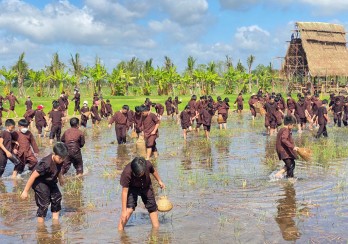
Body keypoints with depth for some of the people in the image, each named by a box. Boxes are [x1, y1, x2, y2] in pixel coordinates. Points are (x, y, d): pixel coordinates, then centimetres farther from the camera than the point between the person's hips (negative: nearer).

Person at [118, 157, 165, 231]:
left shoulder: (147, 164, -31)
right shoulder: (127, 173, -38)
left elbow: (153, 171, -4)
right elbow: (124, 192, -31)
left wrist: (159, 181, 13)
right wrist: (124, 211, -30)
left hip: (146, 186, 3)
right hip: (132, 188, -3)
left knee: (152, 207, 10)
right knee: (129, 209, -20)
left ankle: (156, 227, 29)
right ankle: (120, 229, -8)